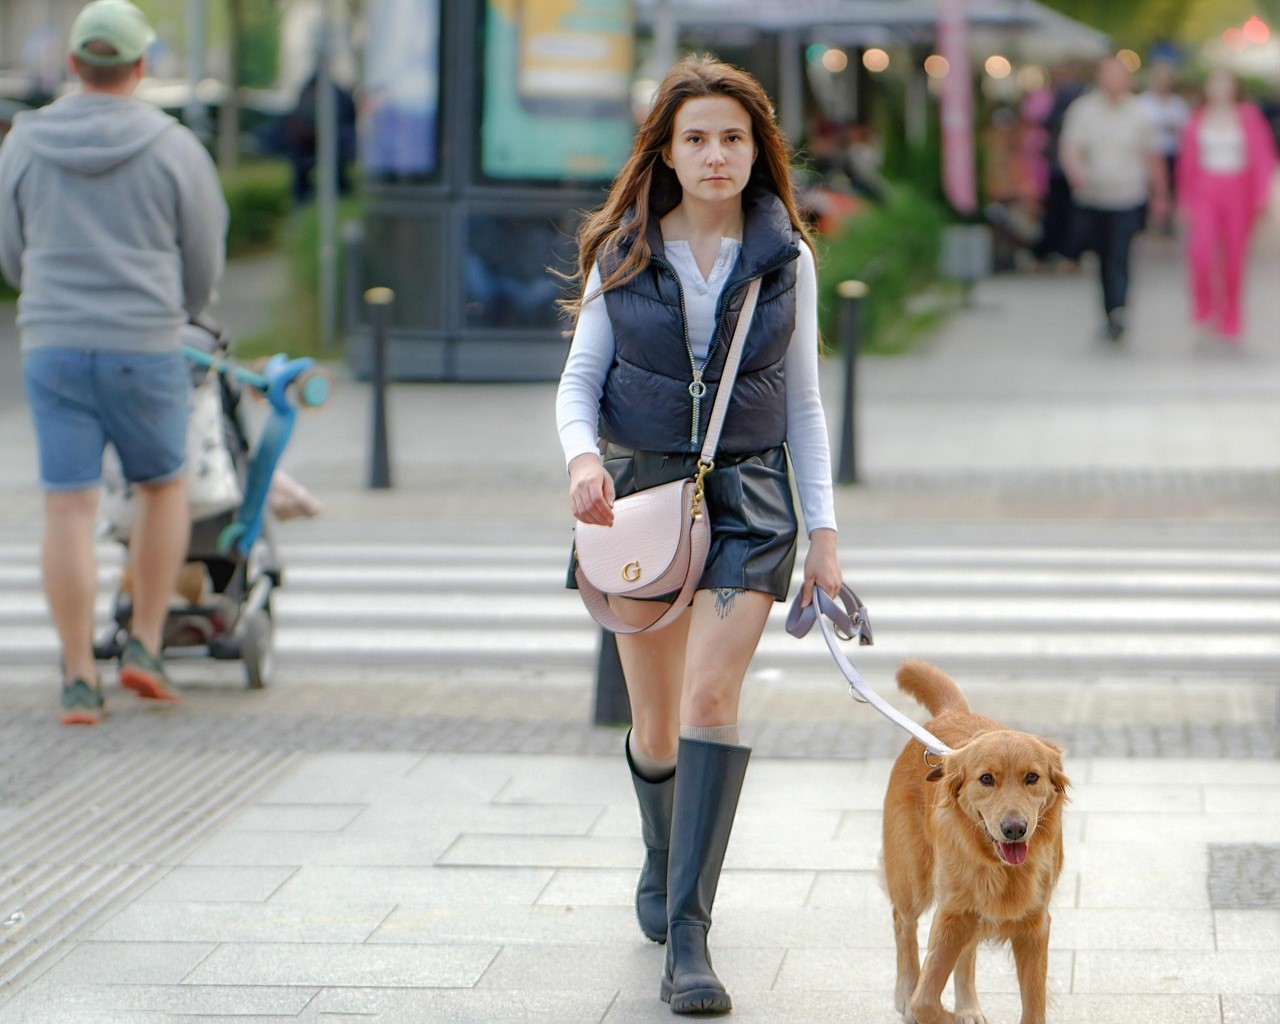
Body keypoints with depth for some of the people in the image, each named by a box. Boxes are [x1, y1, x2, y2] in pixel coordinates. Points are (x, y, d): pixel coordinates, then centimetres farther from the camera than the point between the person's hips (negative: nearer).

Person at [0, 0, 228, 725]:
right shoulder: (174, 148, -5)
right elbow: (205, 263, 4)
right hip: (146, 348, -2)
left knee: (70, 509, 2)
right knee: (164, 487, 18)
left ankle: (80, 680, 1)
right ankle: (146, 645, 12)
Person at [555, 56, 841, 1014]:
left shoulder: (786, 258, 3)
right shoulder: (622, 253, 2)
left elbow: (803, 404, 9)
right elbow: (579, 380, 5)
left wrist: (824, 531, 4)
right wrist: (584, 458, -17)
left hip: (748, 492, -1)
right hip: (640, 486, 1)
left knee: (713, 695, -18)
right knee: (655, 719, 9)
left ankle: (687, 934, -19)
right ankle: (664, 860, 41)